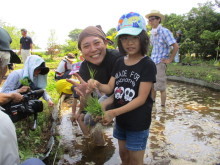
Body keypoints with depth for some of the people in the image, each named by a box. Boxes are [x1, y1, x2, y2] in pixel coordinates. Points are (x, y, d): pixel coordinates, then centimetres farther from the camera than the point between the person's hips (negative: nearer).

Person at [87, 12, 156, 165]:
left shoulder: (148, 65, -17)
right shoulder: (119, 62, 1)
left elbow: (141, 98, -21)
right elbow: (110, 88, -1)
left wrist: (114, 112, -27)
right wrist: (97, 85, -24)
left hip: (138, 122, -5)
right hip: (121, 119, 6)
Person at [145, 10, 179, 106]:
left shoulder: (164, 31, -12)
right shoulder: (152, 33, 11)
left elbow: (176, 46, -15)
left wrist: (170, 59, -11)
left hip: (160, 63, -7)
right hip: (152, 62, 8)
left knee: (161, 87, -1)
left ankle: (163, 107, 11)